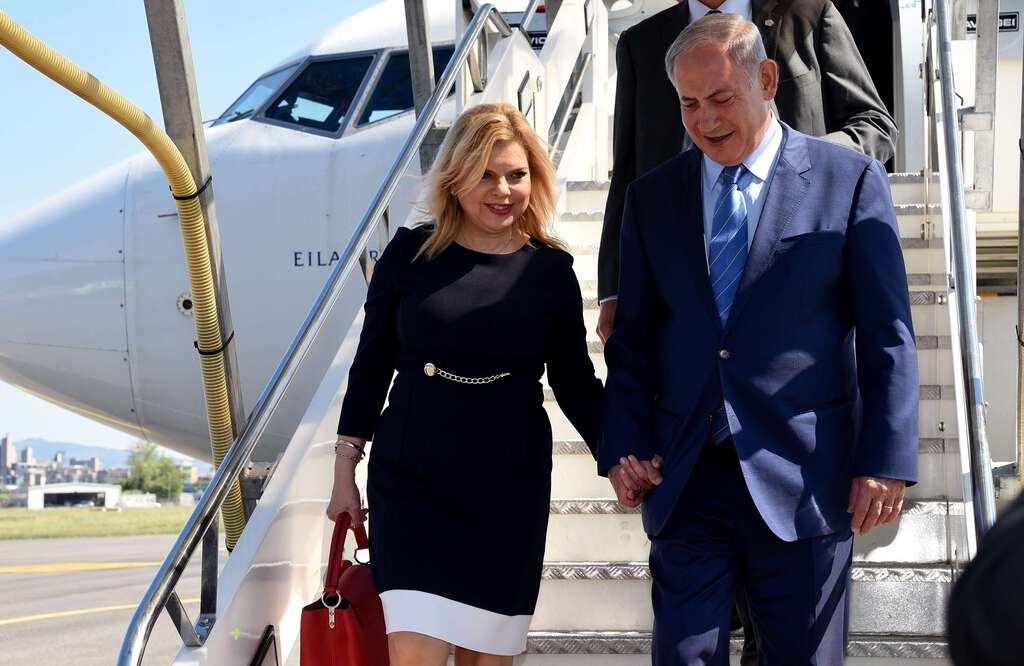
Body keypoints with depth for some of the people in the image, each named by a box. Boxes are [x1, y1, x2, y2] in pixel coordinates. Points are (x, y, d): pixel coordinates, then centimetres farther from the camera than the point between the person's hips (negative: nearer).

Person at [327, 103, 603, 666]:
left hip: (509, 492, 1)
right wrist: (344, 471, 6)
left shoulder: (550, 269, 1)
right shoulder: (410, 254, -1)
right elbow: (371, 364, 6)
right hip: (411, 486, -1)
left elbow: (575, 381, 6)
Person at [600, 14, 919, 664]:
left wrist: (888, 461, -8)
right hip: (685, 483, 3)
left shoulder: (850, 180, 0)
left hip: (804, 484, -2)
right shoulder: (653, 197, 10)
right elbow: (633, 339, 13)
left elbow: (888, 337, -2)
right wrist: (622, 446, 1)